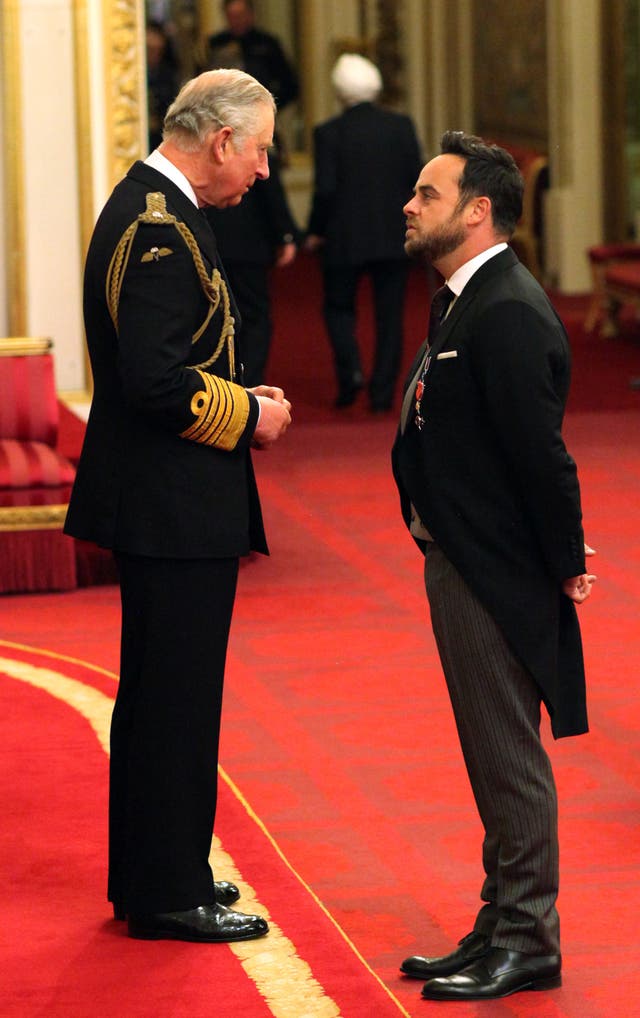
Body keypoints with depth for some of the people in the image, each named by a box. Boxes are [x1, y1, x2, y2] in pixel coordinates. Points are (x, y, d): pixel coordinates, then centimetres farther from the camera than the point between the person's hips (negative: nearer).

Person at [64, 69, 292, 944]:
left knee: (159, 693, 17)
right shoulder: (161, 229, -20)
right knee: (177, 698, -3)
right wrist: (249, 415, -13)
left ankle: (151, 873, 27)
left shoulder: (144, 208, 13)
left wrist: (242, 402, 11)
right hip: (174, 508, -11)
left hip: (159, 505, 11)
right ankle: (171, 894, 4)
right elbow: (156, 380, -26)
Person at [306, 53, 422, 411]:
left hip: (345, 237, -2)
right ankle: (383, 392, 7)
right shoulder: (401, 126, -1)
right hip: (393, 238, 2)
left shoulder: (328, 133, -9)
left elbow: (325, 189, -11)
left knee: (339, 306, 15)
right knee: (389, 315, 9)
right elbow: (417, 179, -1)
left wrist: (315, 232, 2)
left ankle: (350, 369, -6)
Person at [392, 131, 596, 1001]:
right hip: (461, 562, 10)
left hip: (496, 573, -10)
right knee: (496, 758, 17)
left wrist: (565, 563, -15)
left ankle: (526, 945, 8)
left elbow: (540, 450, -23)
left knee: (509, 758, -1)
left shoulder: (507, 313, -21)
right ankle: (504, 928, 27)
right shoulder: (469, 302, 11)